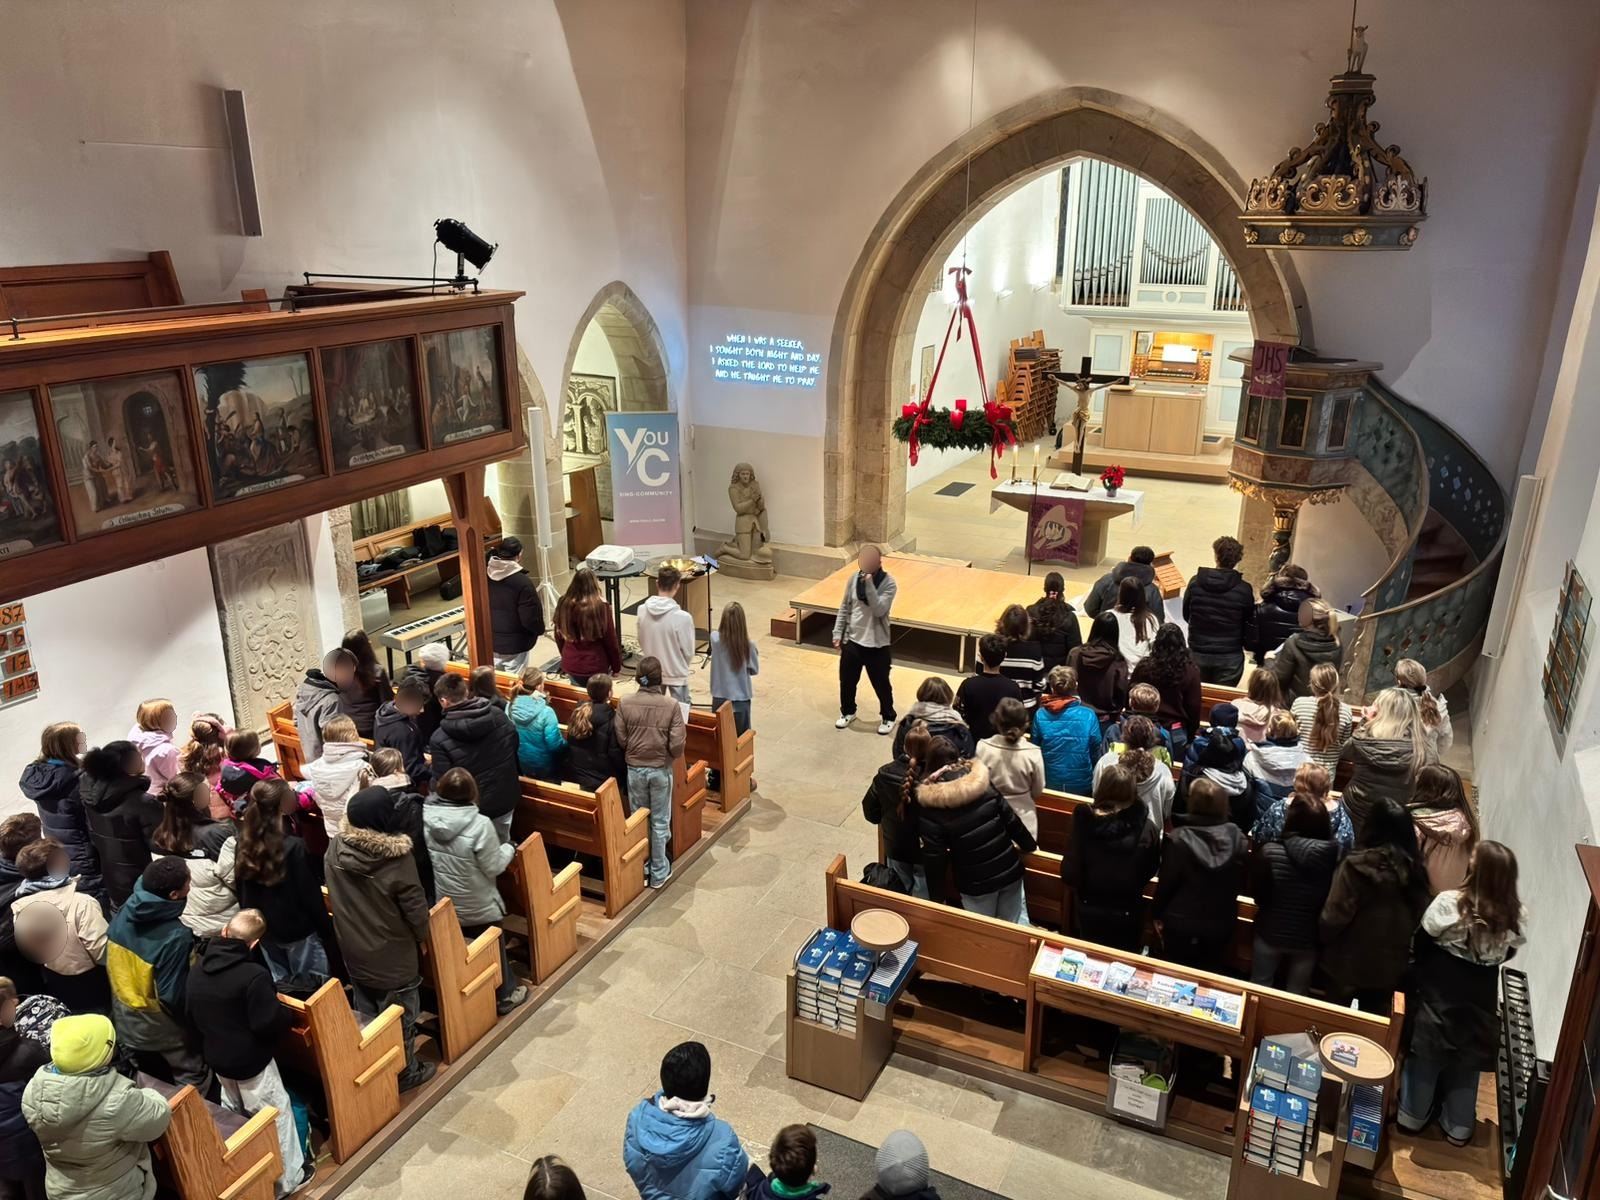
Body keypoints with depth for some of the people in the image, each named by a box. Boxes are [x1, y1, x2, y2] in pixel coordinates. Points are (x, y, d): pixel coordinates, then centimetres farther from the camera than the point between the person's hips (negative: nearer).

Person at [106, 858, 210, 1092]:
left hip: (126, 1020, 7)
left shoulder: (124, 913, -14)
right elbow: (173, 996, -30)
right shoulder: (176, 937, -35)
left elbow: (112, 963, 1)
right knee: (194, 1078, 15)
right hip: (161, 1028, -7)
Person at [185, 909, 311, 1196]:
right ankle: (289, 1178, 18)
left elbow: (192, 1016, 11)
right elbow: (268, 1023, -27)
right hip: (251, 1062, -7)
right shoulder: (254, 975, -29)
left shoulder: (198, 968, -3)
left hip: (216, 1058, 7)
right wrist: (289, 1015, -7)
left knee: (232, 1116, 26)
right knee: (277, 1115, 8)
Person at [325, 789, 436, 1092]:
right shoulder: (398, 858, -30)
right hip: (393, 956, -5)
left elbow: (335, 896, 3)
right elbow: (416, 908, -19)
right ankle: (405, 1073, 33)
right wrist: (422, 935, 2)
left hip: (353, 952, 5)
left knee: (367, 1016, 25)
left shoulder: (334, 848, -14)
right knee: (400, 1018, 16)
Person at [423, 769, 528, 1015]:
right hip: (478, 906, -4)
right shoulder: (479, 825, -30)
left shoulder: (424, 818, -19)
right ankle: (504, 994, 39)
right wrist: (509, 849, 0)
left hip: (442, 905, 4)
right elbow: (494, 868, -19)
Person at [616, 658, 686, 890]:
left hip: (635, 768, 2)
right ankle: (659, 873, 22)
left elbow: (621, 739, -6)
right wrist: (669, 754, 7)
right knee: (660, 822, 12)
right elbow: (677, 745, -16)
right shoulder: (671, 705, -17)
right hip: (661, 769, -1)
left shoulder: (625, 703, -12)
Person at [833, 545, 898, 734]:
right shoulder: (854, 578, -3)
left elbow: (879, 610, -27)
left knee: (881, 684, 10)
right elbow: (845, 607, 6)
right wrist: (838, 633, 4)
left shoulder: (888, 582, -16)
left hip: (877, 644, -4)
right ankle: (847, 711, 42)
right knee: (846, 680, 17)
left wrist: (869, 584, -30)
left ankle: (888, 717, 33)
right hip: (852, 640, 4)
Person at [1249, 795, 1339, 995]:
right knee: (1297, 995, 23)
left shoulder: (1269, 851, -24)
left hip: (1271, 932, -1)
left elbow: (1257, 894, -13)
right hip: (1308, 937, 2)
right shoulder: (1333, 856, -19)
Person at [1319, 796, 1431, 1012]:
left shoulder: (1356, 865, -22)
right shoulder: (1414, 869, -7)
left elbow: (1334, 916, -19)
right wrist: (1401, 947, 15)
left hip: (1350, 960, -4)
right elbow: (1421, 917, -1)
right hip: (1391, 964, 4)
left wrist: (1321, 937, 1)